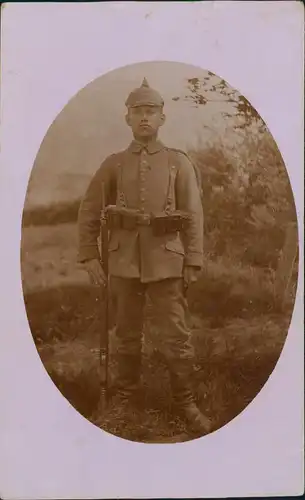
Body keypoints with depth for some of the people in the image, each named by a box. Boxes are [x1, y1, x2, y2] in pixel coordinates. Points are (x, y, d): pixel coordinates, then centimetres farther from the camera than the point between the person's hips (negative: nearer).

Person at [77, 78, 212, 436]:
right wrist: (89, 257, 0)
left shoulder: (179, 162, 4)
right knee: (127, 332, 13)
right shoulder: (113, 164, 7)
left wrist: (193, 263, -4)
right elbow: (88, 212, 8)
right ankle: (125, 395, 30)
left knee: (174, 335, 0)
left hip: (166, 261, -1)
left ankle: (185, 403, 16)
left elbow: (193, 216, 1)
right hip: (125, 261, 2)